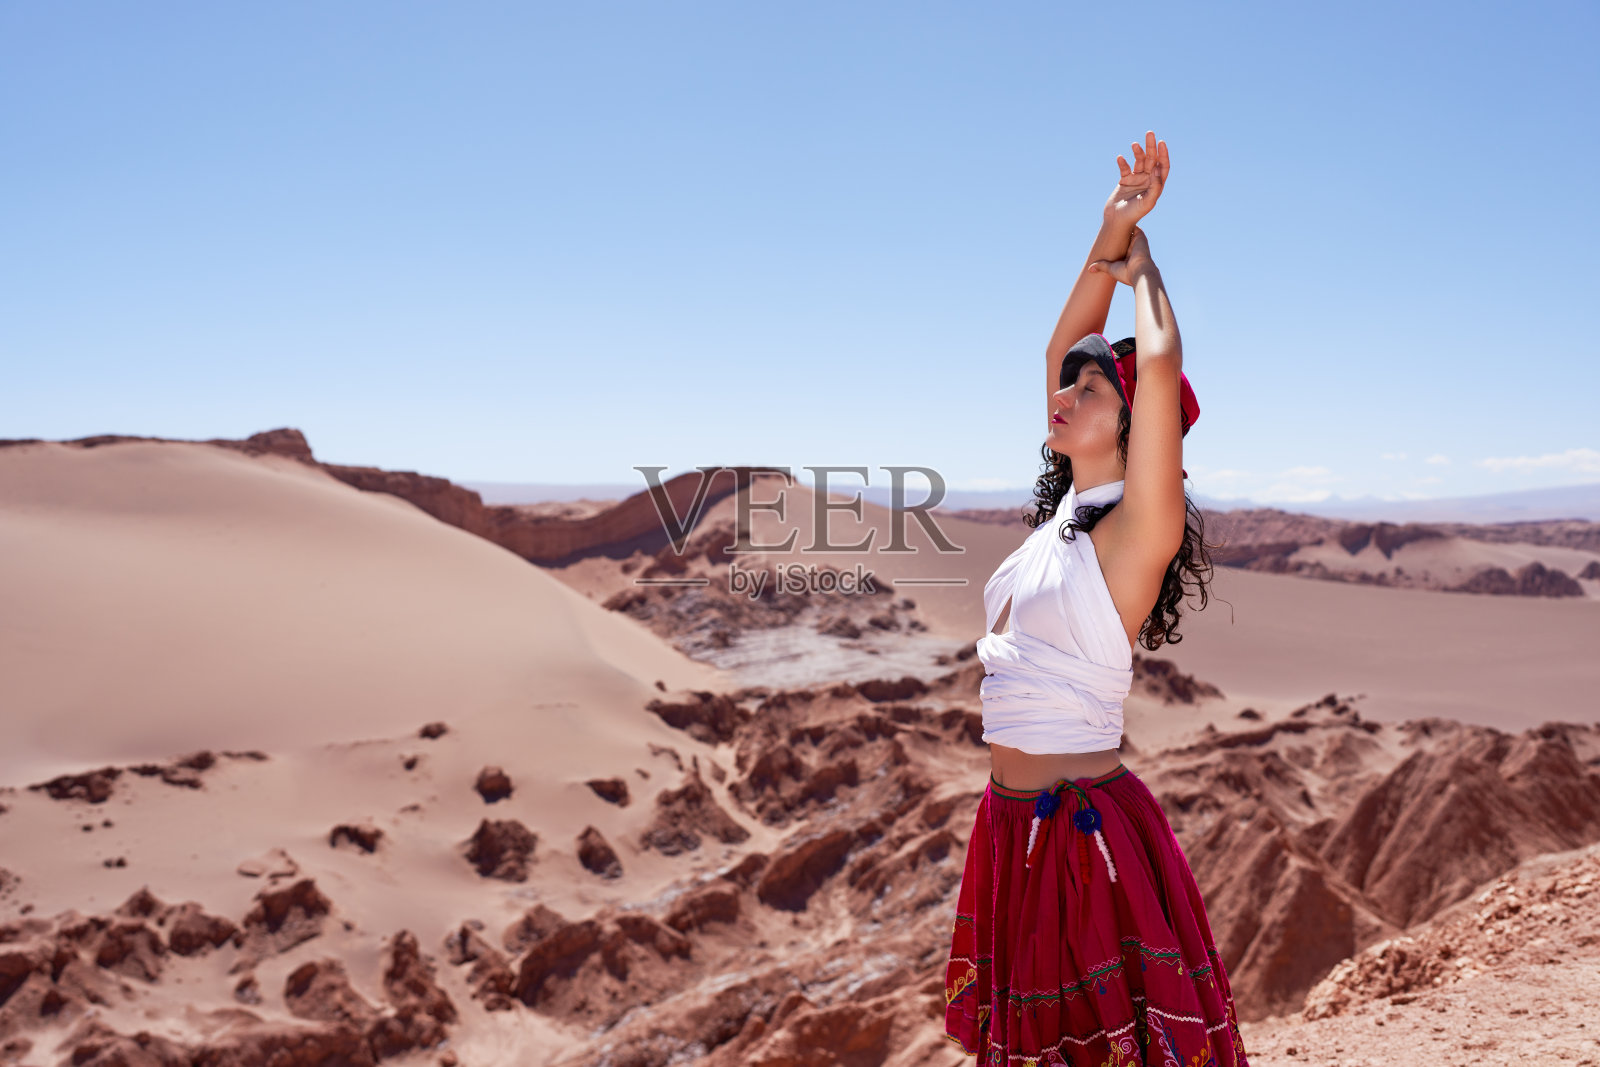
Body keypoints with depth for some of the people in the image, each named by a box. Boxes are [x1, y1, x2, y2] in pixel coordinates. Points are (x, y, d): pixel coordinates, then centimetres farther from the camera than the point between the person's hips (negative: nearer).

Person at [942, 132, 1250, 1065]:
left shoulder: (1138, 529, -12)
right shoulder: (1064, 514, 8)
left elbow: (1162, 363, -22)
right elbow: (1062, 350, 15)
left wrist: (1138, 257, -5)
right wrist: (1109, 239, 11)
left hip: (1087, 824, -7)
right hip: (1013, 820, 8)